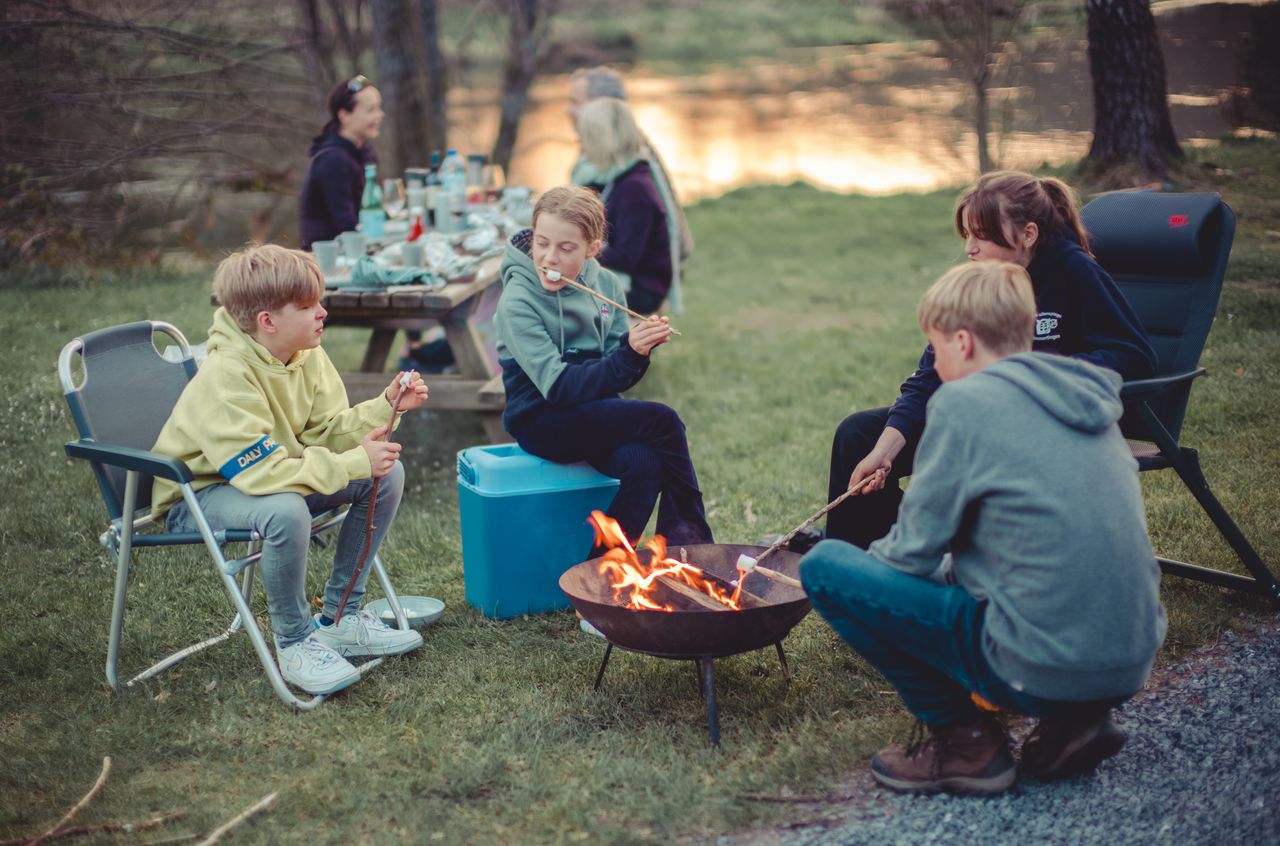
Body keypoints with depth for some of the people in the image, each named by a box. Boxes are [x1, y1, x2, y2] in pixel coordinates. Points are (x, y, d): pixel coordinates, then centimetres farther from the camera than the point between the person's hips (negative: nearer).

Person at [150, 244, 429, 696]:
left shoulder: (306, 354, -4)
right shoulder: (225, 375, -29)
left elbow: (325, 432, -1)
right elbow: (262, 470, -35)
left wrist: (385, 405, -16)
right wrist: (354, 464, -35)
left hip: (267, 479, 8)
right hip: (197, 497, -8)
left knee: (388, 474, -5)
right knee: (286, 511, -41)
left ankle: (339, 619, 4)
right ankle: (294, 643, -15)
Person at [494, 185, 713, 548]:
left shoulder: (604, 284, 1)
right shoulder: (517, 303, -14)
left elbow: (617, 378, 2)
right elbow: (558, 387, -23)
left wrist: (640, 347, -20)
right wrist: (628, 353, -31)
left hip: (594, 415, 5)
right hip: (541, 421, -5)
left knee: (643, 462, -29)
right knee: (661, 421, -24)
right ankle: (693, 541, -14)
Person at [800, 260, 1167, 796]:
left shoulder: (966, 401, -10)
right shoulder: (1083, 398, 13)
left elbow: (915, 550, -6)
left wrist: (874, 555, 17)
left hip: (1043, 669, -8)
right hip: (1134, 665, 8)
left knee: (824, 567, -1)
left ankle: (966, 740, 3)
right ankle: (1075, 720, 15)